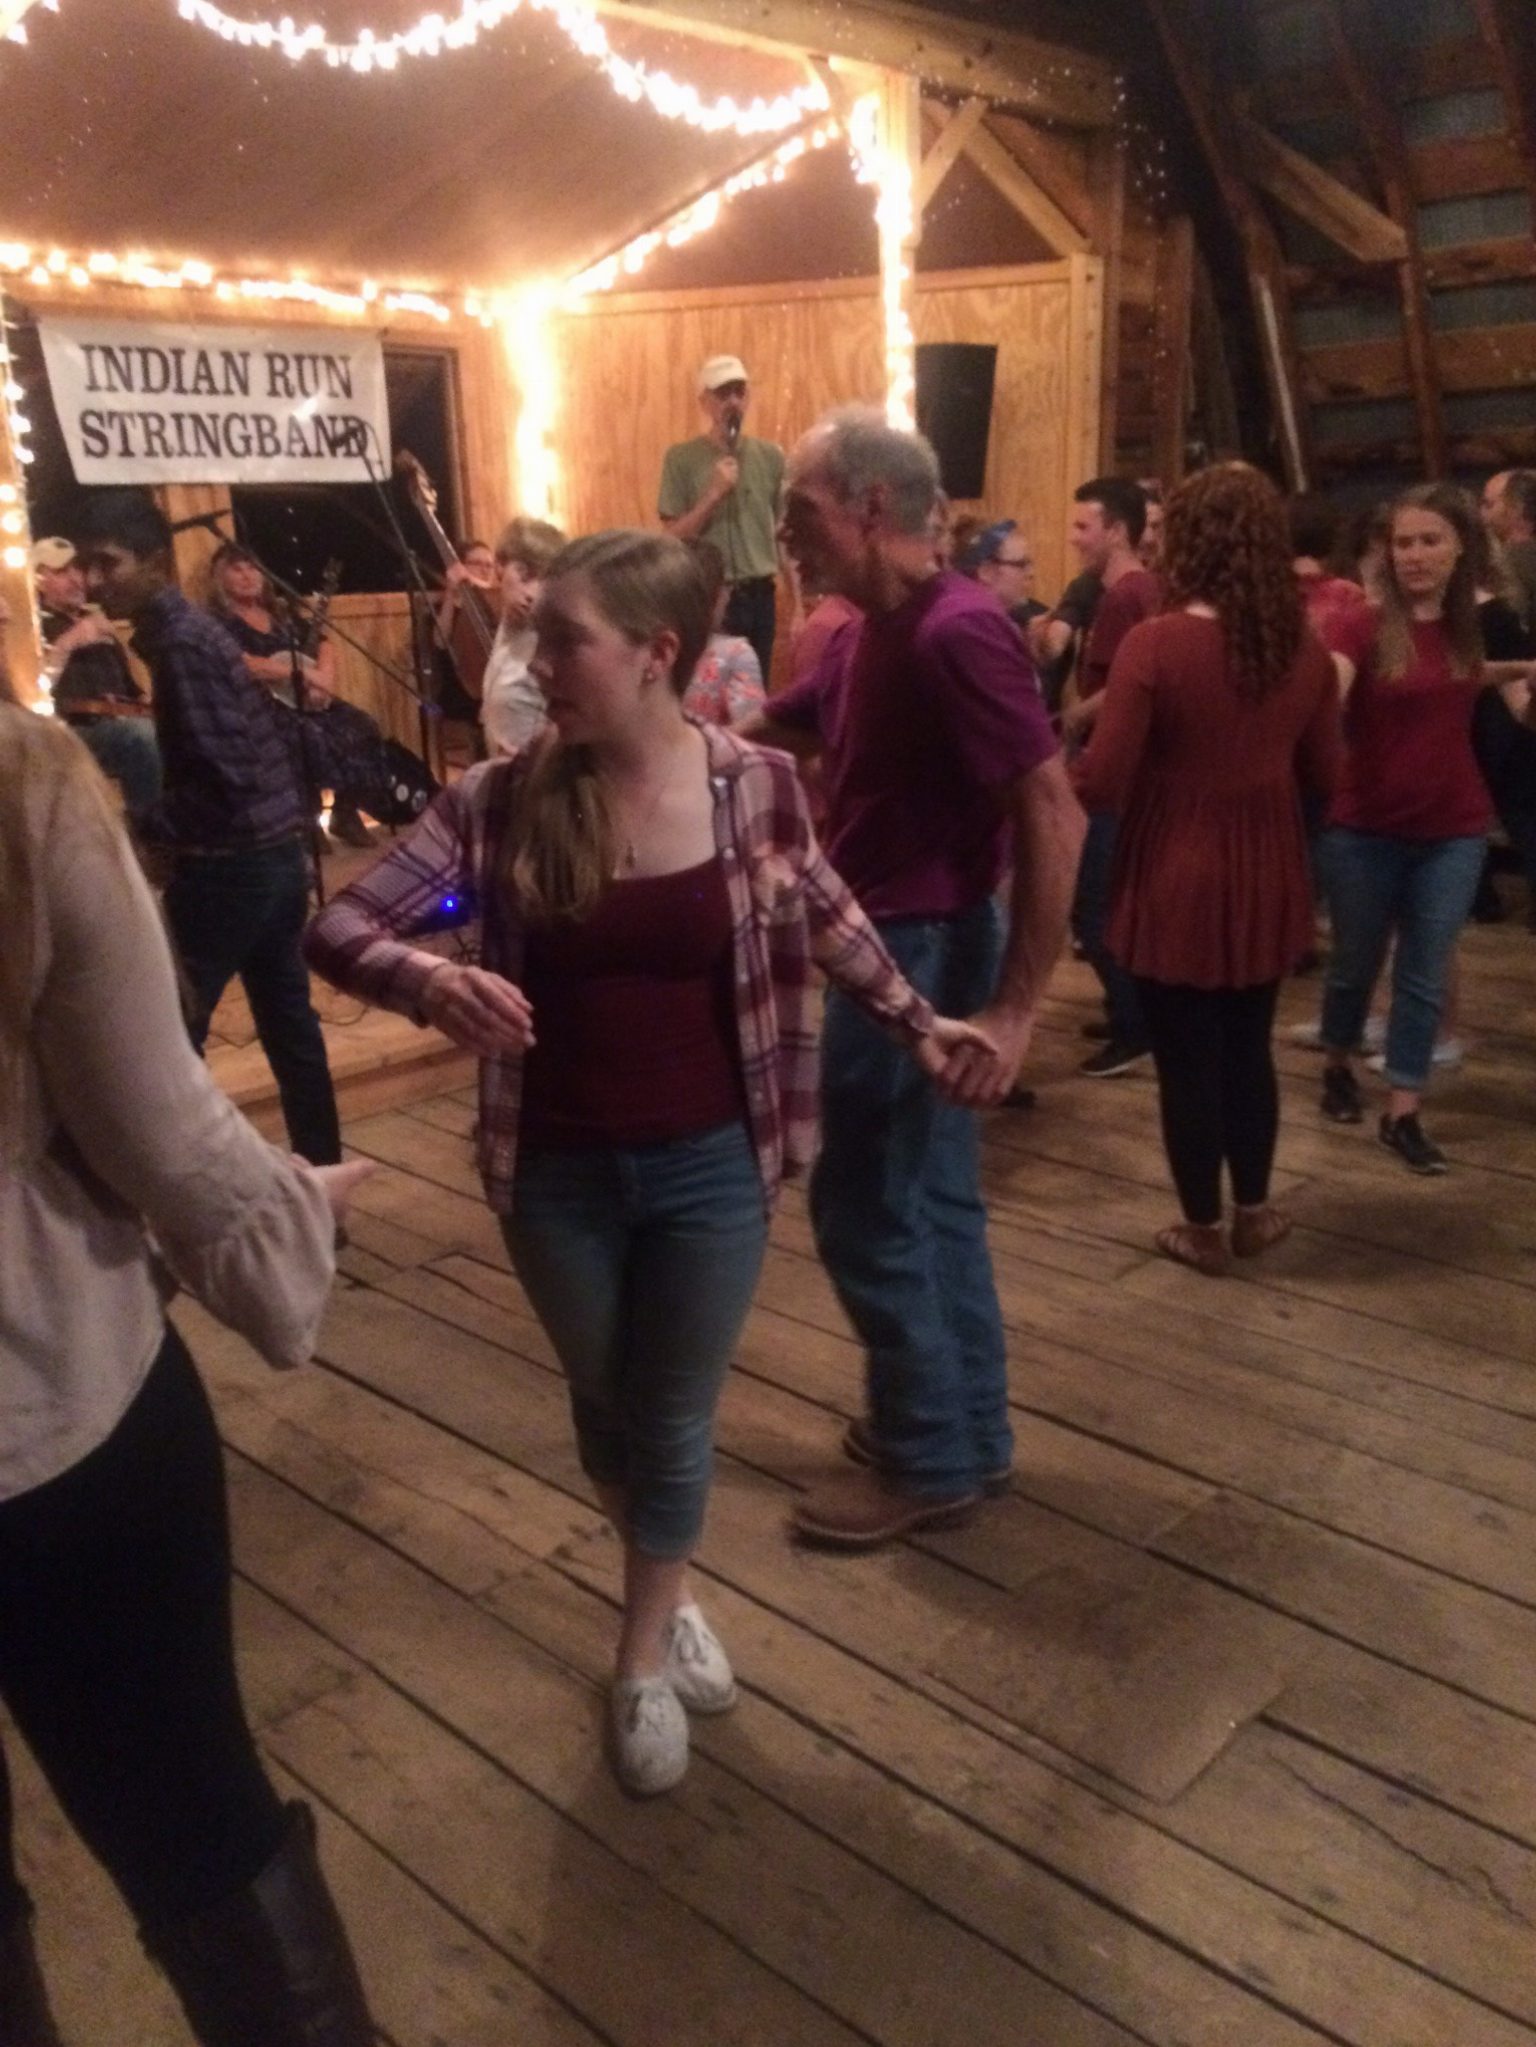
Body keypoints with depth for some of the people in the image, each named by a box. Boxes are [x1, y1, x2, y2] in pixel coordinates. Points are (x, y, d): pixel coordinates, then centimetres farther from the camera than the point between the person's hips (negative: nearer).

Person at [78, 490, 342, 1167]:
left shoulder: (180, 641, -16)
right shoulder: (186, 628, 13)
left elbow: (223, 779, -23)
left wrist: (141, 828, -16)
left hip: (230, 865, -10)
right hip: (273, 855, 10)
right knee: (289, 1025, 15)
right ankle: (321, 1169, 25)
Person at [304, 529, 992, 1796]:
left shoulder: (756, 786, -12)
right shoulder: (502, 800, -12)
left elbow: (825, 918, 8)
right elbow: (341, 926, -13)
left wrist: (916, 1020, 11)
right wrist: (424, 979, -34)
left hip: (709, 1164, -1)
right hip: (558, 1171, 2)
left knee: (674, 1422, 13)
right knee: (605, 1409, 21)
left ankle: (644, 1656, 39)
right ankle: (671, 1596, 51)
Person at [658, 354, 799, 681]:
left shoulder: (771, 457, 5)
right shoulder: (682, 457, -2)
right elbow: (674, 537, -5)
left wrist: (797, 606, 4)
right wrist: (714, 494, -16)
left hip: (759, 596, 3)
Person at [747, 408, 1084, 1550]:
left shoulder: (956, 632, -21)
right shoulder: (870, 636, 10)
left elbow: (1056, 818, -25)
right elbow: (759, 737, 20)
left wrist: (1017, 1007, -25)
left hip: (920, 953, -10)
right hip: (898, 946, 10)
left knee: (865, 1210, 1)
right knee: (931, 1201, 17)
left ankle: (929, 1461, 18)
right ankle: (966, 1431, 31)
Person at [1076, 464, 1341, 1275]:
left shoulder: (1154, 643, -18)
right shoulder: (1304, 650, -2)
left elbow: (1100, 783, -19)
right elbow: (1323, 775, 7)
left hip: (1176, 884, -5)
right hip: (1266, 881, 5)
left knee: (1187, 1062, 9)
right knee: (1248, 1049, 20)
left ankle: (1203, 1229, 23)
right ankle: (1254, 1212, 34)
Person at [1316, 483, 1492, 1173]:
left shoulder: (1476, 625, 2)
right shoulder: (1363, 627, -12)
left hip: (1452, 833, 3)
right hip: (1364, 832, -3)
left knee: (1424, 977, 6)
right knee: (1355, 963, 13)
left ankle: (1402, 1113, 16)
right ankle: (1337, 1067, 39)